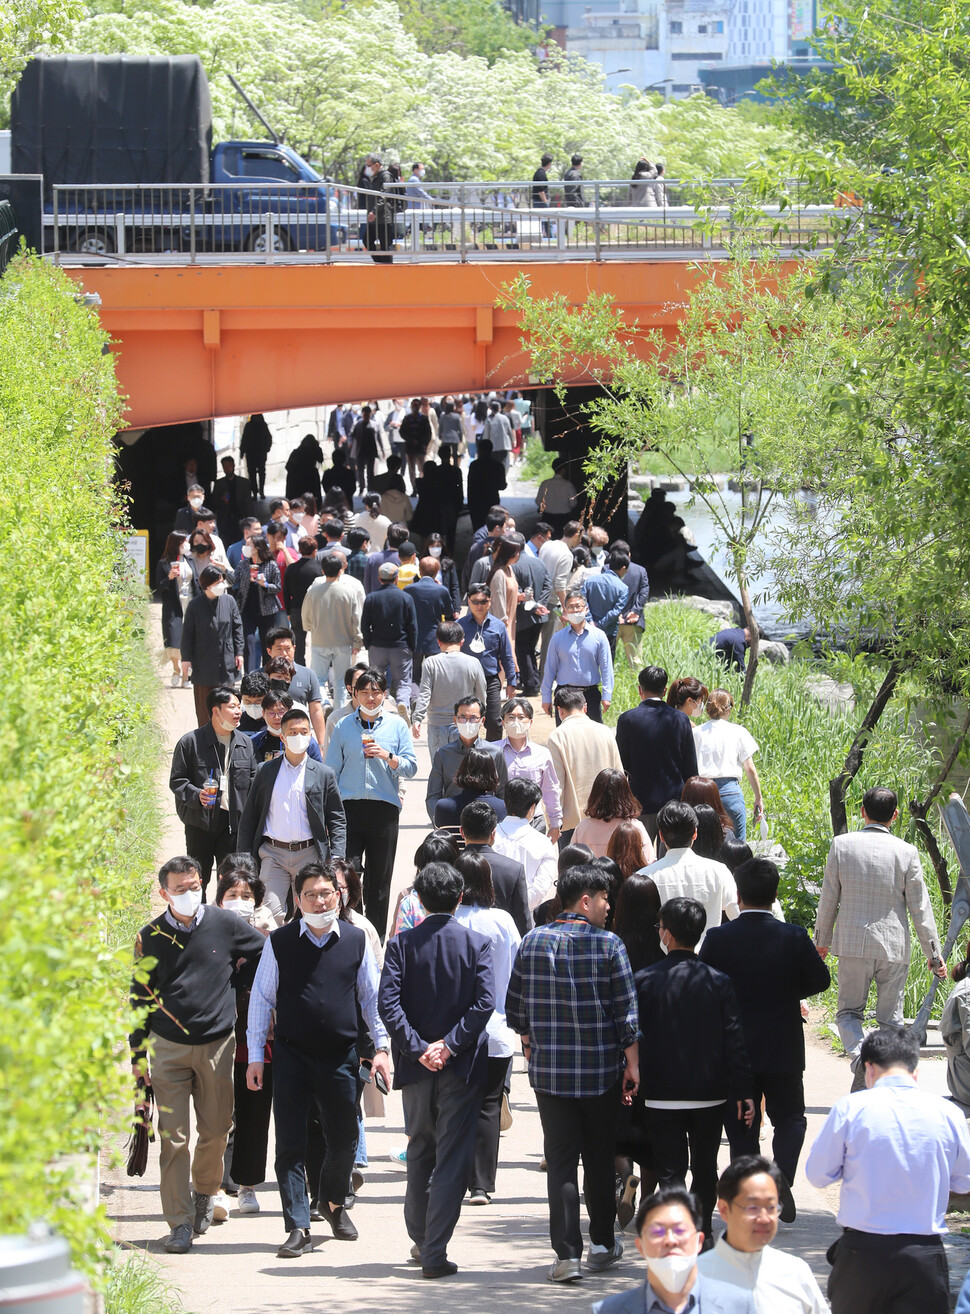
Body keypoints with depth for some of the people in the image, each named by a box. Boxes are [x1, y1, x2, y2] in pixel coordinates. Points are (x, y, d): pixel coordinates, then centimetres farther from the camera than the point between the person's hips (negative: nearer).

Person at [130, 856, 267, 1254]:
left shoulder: (224, 924, 0)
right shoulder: (151, 937, 1)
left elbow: (265, 952, 16)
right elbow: (140, 997, 7)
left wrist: (236, 979, 10)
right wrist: (138, 1054, 4)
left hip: (217, 1042, 1)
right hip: (169, 1046, -1)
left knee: (216, 1131, 6)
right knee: (173, 1137, -5)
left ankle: (205, 1192, 34)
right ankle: (180, 1222, -1)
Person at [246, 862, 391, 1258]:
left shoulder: (356, 940, 4)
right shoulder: (280, 943, 0)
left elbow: (372, 997, 12)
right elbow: (261, 999, 5)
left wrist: (381, 1047, 7)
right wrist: (256, 1055, 2)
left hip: (340, 1057, 1)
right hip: (291, 1056, -1)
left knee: (344, 1141, 11)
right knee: (290, 1144, -4)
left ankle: (332, 1201, 38)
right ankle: (298, 1228, 0)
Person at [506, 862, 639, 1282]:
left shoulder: (532, 942, 0)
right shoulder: (607, 944, -9)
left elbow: (515, 1006, 7)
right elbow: (627, 1011, -9)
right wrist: (633, 1063, -1)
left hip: (548, 1070, 2)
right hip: (602, 1072, -2)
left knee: (560, 1160, 2)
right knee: (599, 1157, 13)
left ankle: (567, 1254, -5)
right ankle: (602, 1243, 25)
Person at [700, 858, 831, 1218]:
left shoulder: (717, 939, -10)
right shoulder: (794, 938, -10)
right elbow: (820, 980, 0)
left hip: (733, 1052, 0)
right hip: (782, 1050, 0)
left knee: (741, 1127, 10)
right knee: (790, 1117, 14)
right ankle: (782, 1178, -10)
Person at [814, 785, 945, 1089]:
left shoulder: (842, 845, -4)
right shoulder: (906, 853, -6)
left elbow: (828, 898, 3)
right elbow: (920, 907, -2)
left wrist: (822, 940, 17)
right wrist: (934, 952, 8)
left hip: (853, 943, 0)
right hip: (894, 946, 0)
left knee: (848, 1012, 11)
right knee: (890, 1018, 10)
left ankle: (858, 1054, -19)